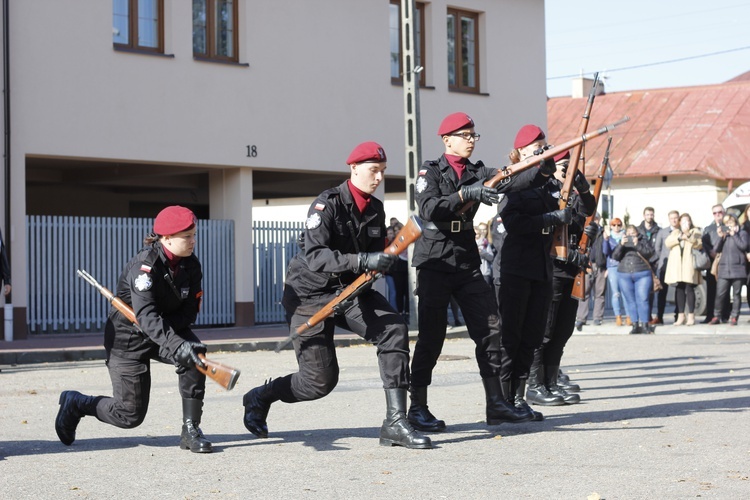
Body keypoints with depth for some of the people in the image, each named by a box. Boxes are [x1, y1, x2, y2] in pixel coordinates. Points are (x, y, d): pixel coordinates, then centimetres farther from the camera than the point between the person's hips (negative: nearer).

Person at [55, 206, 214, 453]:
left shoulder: (191, 265, -8)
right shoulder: (145, 265, -28)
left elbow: (190, 311, -7)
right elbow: (146, 314, -39)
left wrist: (164, 325, -26)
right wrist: (176, 345, -53)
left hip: (169, 328, 6)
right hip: (127, 338, -6)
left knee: (194, 354, -27)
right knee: (130, 414, -4)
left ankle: (191, 429, -15)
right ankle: (75, 403, 24)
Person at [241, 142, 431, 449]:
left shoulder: (375, 210, 4)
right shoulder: (328, 204, -18)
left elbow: (375, 259, 10)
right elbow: (314, 256, -31)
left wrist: (387, 261, -15)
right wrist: (363, 261, -41)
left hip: (349, 289, 6)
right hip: (310, 294, -6)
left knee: (394, 328, -20)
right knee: (321, 380, -5)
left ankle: (395, 423, -17)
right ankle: (260, 397, 26)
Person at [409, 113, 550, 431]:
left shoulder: (478, 173, 10)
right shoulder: (430, 172, -3)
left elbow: (509, 181, -8)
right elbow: (429, 209, -20)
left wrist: (543, 170, -24)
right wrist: (466, 194, -31)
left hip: (468, 264, 5)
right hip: (435, 263, -5)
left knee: (490, 327, -1)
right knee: (431, 335, -4)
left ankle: (496, 404, 4)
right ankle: (417, 408, 5)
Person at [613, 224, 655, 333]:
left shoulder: (643, 241, 11)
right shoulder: (623, 243, 16)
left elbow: (649, 253, -6)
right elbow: (615, 256, 1)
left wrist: (637, 245, -17)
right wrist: (621, 245, -13)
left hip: (642, 274, -2)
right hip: (624, 276, 2)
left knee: (642, 300, -10)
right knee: (630, 301, 0)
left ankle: (645, 325, -9)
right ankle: (635, 325, 3)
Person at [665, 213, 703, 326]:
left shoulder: (695, 232, 14)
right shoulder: (675, 232, 22)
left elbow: (699, 245, -3)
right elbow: (667, 242, 4)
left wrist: (688, 236, -13)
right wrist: (679, 238, -8)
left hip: (689, 264, -3)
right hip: (676, 264, 3)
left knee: (689, 288, -9)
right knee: (679, 289, 0)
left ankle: (691, 315, -8)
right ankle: (681, 315, 3)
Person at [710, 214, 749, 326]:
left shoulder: (742, 233, 5)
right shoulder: (724, 235, 16)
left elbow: (744, 246, -12)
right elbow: (717, 249, 8)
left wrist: (734, 234, -8)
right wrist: (721, 237, -3)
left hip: (738, 269, -3)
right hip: (724, 269, 3)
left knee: (736, 294, 1)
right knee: (719, 294, -2)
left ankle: (734, 317, 5)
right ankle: (716, 317, 5)